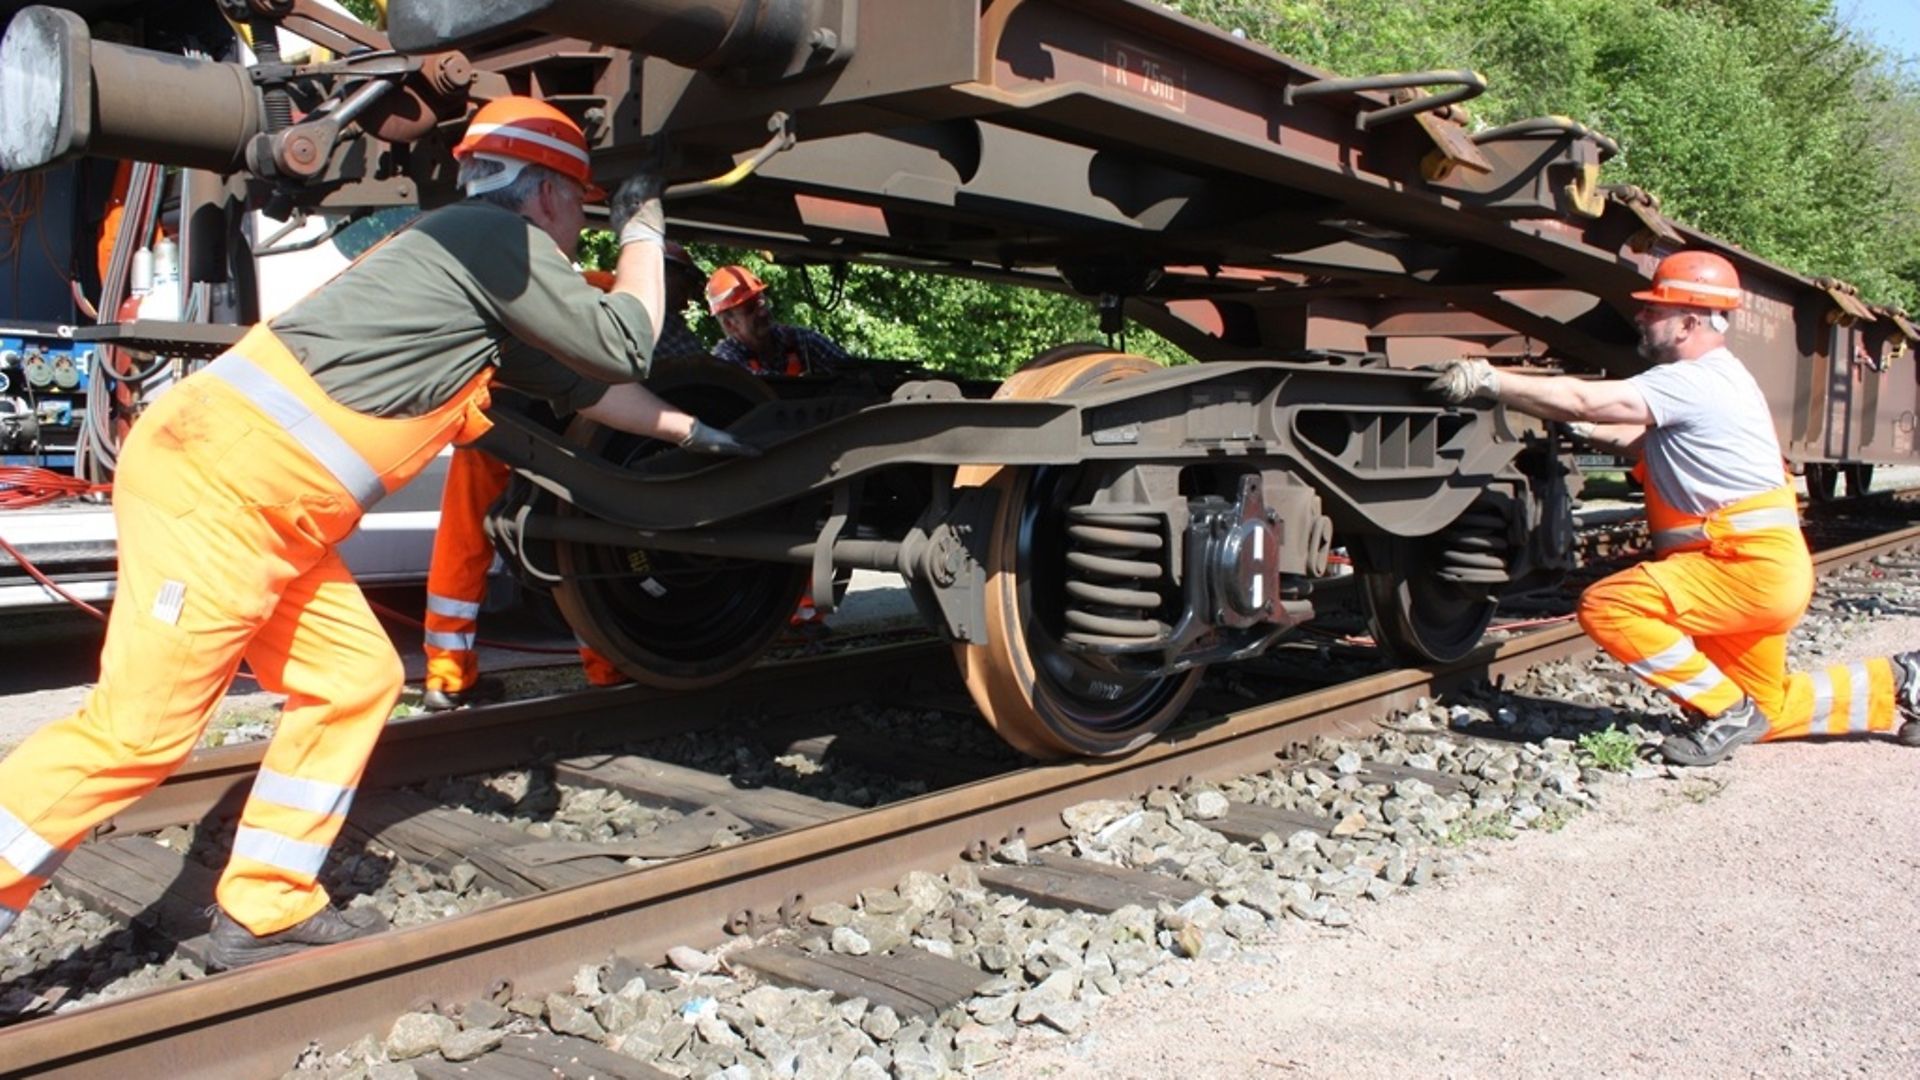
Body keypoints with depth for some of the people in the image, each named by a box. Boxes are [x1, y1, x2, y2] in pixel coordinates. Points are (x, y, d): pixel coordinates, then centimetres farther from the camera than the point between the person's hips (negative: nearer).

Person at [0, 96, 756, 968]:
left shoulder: (488, 291, 23)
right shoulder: (496, 238, -5)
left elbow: (583, 386, 33)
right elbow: (622, 346, -1)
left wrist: (690, 433, 40)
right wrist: (643, 230, 12)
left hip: (270, 516, 10)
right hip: (213, 480, -10)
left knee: (352, 682, 9)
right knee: (141, 726, -11)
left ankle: (262, 913, 14)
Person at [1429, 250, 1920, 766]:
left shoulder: (1694, 381, -18)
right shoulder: (1711, 377, 15)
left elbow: (1583, 399, -25)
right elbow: (1637, 439, 20)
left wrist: (1488, 381, -22)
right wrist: (1579, 428, 6)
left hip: (1750, 566, -11)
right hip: (1763, 569, 11)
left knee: (1607, 605, -22)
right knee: (1766, 711, 21)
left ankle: (1727, 712, -11)